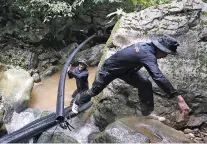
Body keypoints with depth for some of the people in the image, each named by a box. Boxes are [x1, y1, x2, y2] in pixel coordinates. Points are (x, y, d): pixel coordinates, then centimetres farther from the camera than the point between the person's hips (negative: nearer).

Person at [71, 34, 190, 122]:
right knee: (94, 91, 15)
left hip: (125, 69, 8)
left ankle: (148, 112, -1)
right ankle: (78, 102, 44)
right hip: (109, 69, -7)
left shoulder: (146, 46, -13)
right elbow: (159, 77, -53)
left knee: (145, 84, -10)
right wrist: (178, 97, -55)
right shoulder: (148, 55, -40)